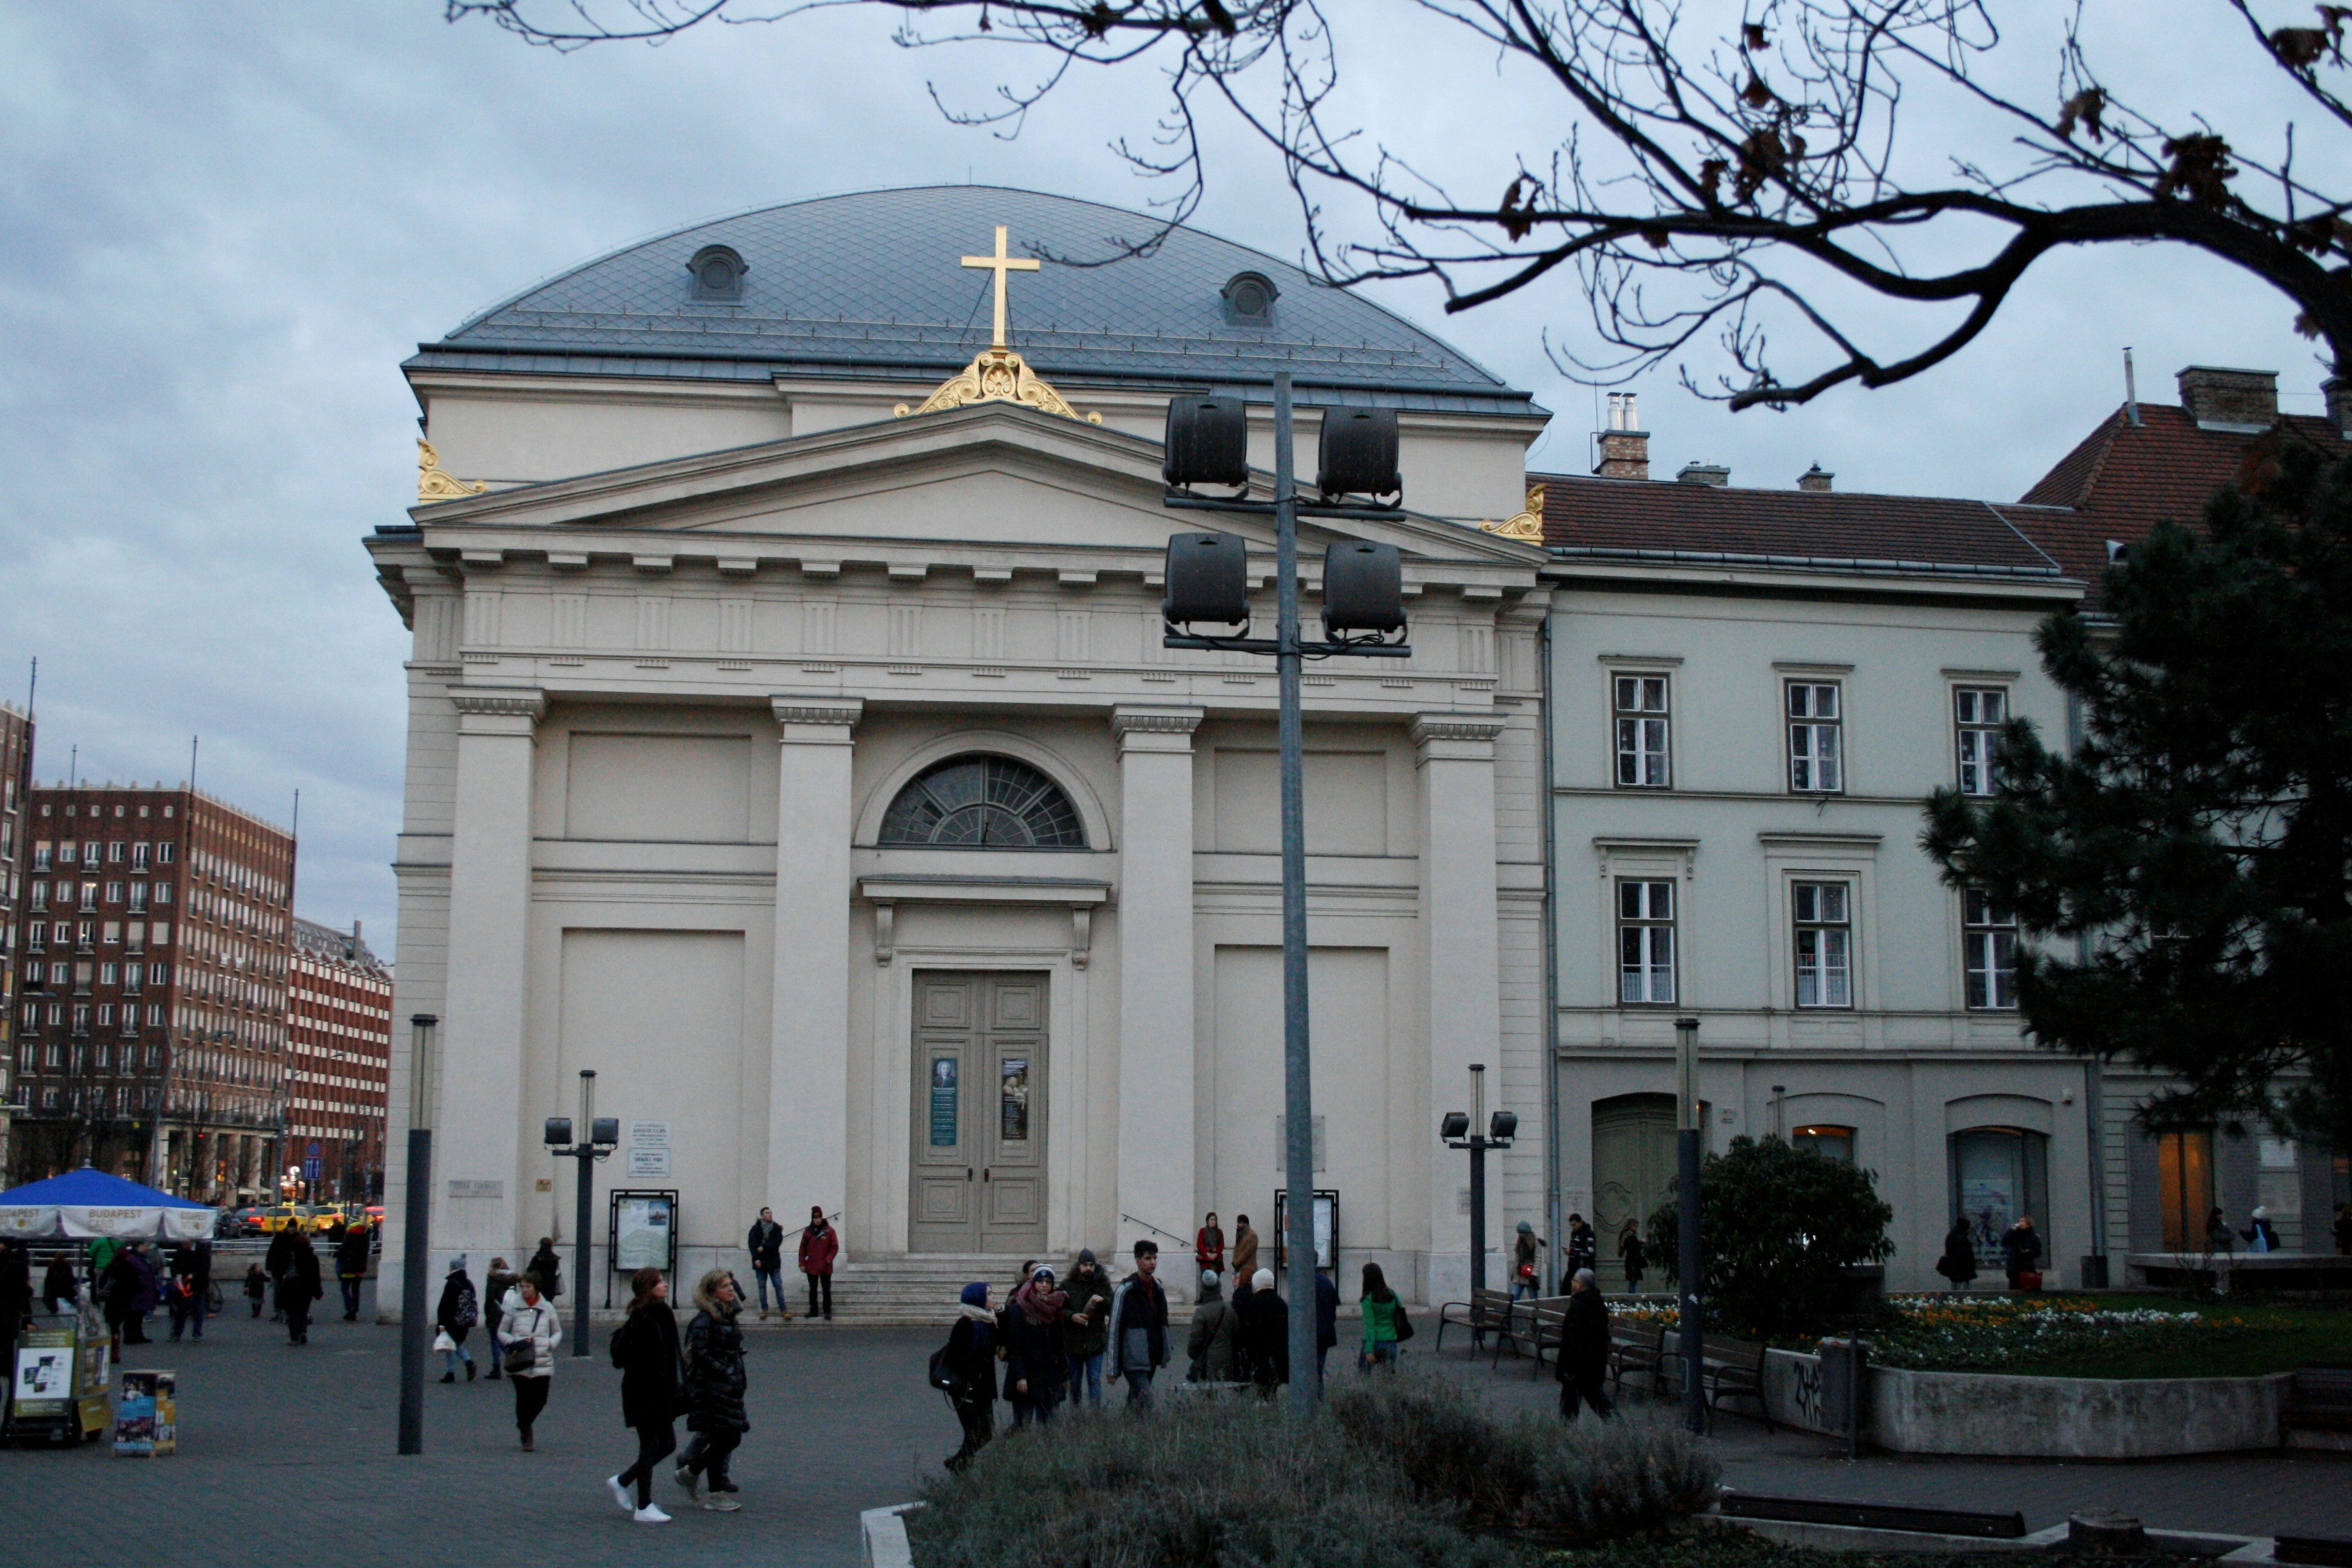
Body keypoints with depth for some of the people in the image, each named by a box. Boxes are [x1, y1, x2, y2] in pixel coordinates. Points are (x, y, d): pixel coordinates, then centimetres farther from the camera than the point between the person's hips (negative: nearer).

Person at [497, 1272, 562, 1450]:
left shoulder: (547, 1309, 7)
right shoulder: (513, 1307, 2)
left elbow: (558, 1332, 17)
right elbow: (501, 1332, 9)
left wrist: (550, 1344, -3)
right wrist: (516, 1343, -9)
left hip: (543, 1362, 2)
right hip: (520, 1363, -2)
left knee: (540, 1398, -2)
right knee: (524, 1398, -6)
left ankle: (524, 1423, 29)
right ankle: (526, 1436, 13)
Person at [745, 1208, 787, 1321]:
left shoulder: (777, 1228, 4)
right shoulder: (756, 1229, 1)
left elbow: (778, 1242, -9)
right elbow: (751, 1244, -6)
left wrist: (764, 1247, -16)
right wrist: (756, 1258, -15)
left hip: (774, 1262, 0)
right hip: (760, 1262, 0)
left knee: (779, 1286, -3)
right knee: (762, 1287, 5)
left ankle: (783, 1310, -1)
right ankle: (764, 1310, 12)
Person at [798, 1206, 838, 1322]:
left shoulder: (830, 1231, -3)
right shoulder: (808, 1232, 3)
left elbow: (835, 1247, -4)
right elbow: (803, 1249, 6)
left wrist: (828, 1260, -15)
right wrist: (802, 1264, 0)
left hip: (825, 1268, -3)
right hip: (811, 1267, 3)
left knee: (826, 1290, 2)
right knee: (813, 1289, 11)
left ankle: (828, 1312, 7)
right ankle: (813, 1311, 20)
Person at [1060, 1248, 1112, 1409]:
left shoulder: (1103, 1284, 6)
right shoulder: (1068, 1285, 3)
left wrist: (1103, 1300, -15)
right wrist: (1072, 1316, -18)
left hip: (1095, 1342, -1)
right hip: (1073, 1341, 1)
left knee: (1094, 1379, -7)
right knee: (1075, 1380, 11)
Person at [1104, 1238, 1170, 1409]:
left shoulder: (1158, 1289, 12)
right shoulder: (1126, 1289, -9)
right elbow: (1114, 1329, -9)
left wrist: (1165, 1354, 14)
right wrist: (1113, 1369, -10)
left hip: (1151, 1361, 7)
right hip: (1133, 1361, -7)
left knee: (1135, 1404, 12)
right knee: (1146, 1402, -16)